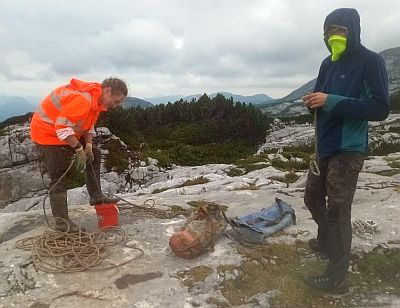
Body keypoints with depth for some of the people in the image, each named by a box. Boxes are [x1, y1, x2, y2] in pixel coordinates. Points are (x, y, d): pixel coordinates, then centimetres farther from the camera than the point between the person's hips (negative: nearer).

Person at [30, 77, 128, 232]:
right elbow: (63, 127, -33)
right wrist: (79, 148, -26)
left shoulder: (97, 100, 1)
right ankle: (61, 221, 1)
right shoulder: (82, 98, -32)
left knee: (94, 155, 10)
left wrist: (88, 145, -6)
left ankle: (96, 195, 16)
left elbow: (88, 125, 9)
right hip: (47, 132, -10)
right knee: (59, 178, -8)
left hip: (68, 133, 10)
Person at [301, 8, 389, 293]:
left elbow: (380, 108, -17)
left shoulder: (371, 61, -9)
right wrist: (313, 102, -6)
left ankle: (337, 277, 6)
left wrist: (332, 101, -23)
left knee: (338, 208, -6)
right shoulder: (328, 64, 13)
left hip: (348, 149, -8)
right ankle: (327, 240, 42)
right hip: (324, 146, 8)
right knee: (313, 197, 18)